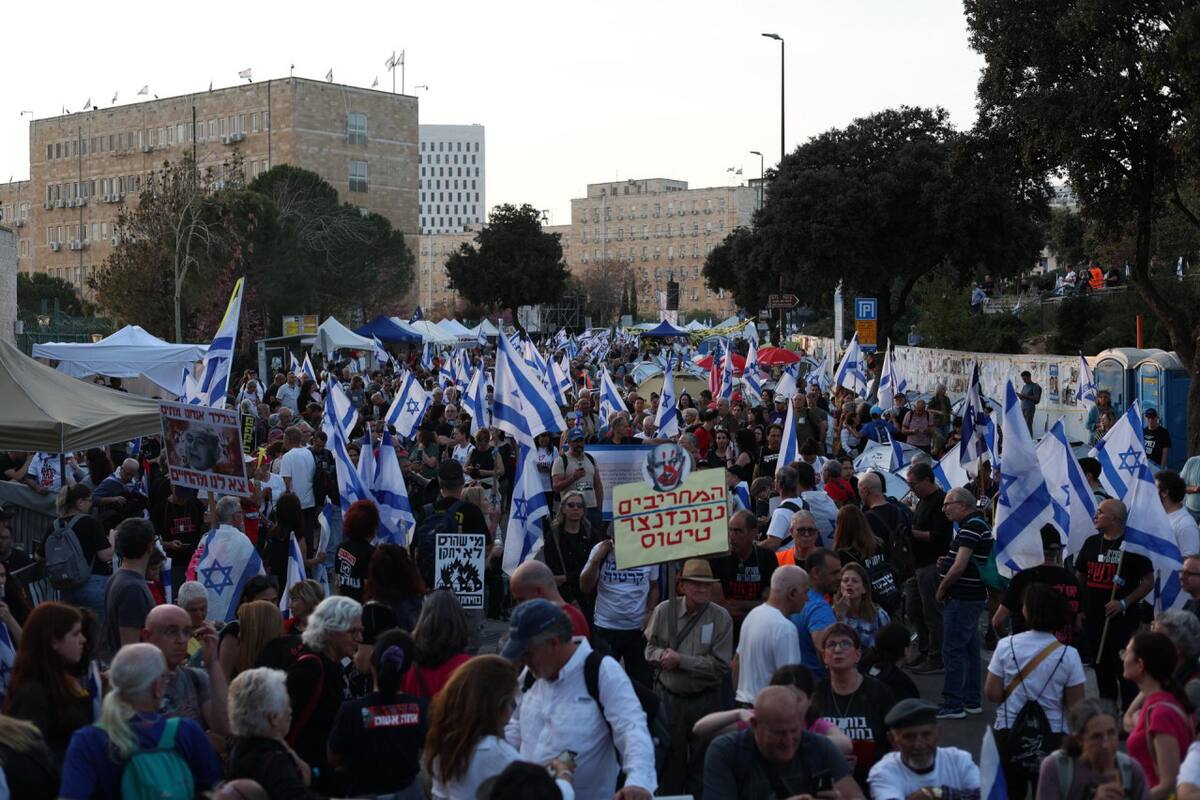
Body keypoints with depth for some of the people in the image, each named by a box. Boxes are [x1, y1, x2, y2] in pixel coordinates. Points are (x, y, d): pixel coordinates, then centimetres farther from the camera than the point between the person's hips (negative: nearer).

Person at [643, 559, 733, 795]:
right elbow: (650, 647, 7)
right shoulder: (664, 611, -5)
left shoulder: (721, 618, -11)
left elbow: (720, 666, -16)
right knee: (670, 758, 12)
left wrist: (680, 660, -20)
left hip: (705, 701, -1)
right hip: (668, 697, 1)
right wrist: (661, 654, -17)